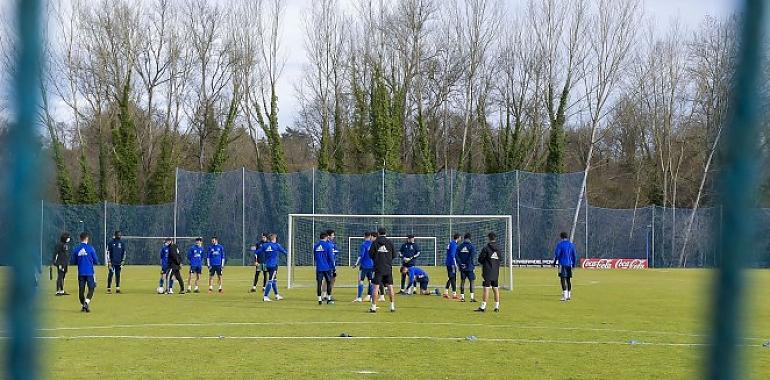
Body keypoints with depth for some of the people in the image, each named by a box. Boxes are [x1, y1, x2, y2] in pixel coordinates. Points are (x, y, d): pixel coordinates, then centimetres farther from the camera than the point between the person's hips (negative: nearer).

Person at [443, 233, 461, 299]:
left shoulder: (450, 243, 14)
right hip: (452, 263, -9)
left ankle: (446, 293, 15)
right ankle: (454, 294, -4)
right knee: (453, 278, -5)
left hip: (448, 263, 9)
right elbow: (452, 255, -21)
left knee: (450, 278, 14)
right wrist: (455, 264, -21)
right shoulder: (454, 244, -14)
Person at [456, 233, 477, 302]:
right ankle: (472, 297, -4)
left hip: (462, 267, 3)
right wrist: (473, 265, -5)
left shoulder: (459, 246, 5)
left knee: (462, 281, 8)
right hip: (469, 267, -3)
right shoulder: (471, 246, -7)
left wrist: (460, 264, 4)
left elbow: (456, 256, 1)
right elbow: (473, 257, -13)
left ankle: (462, 297, 7)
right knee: (471, 281, 2)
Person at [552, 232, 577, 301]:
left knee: (563, 279, -8)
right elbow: (574, 255, 12)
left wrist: (554, 262, 2)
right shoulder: (571, 245, 9)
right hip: (569, 264, 5)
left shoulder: (560, 244, -5)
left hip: (562, 264, -5)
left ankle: (564, 295, -18)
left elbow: (557, 254, -8)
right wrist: (573, 263, 21)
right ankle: (569, 295, 15)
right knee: (568, 279, 12)